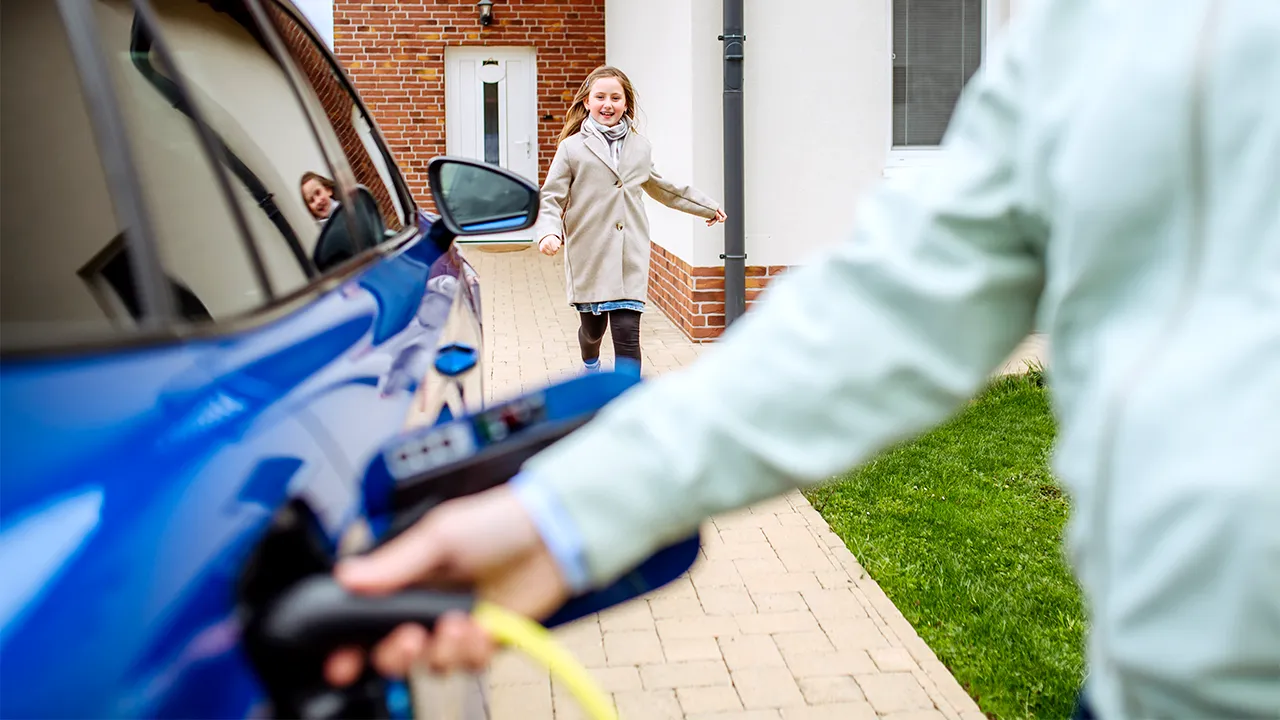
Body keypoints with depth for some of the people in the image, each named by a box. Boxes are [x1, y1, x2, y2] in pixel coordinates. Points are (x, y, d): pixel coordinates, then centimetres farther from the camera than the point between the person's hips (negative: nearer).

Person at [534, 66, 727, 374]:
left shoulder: (640, 147, 10)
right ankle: (591, 367, 48)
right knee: (593, 328, 13)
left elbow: (661, 188, 26)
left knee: (627, 332, -10)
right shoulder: (572, 147, -1)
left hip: (630, 256, 1)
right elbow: (551, 198, -2)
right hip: (588, 254, -1)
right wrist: (549, 232, -21)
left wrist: (707, 206, 35)